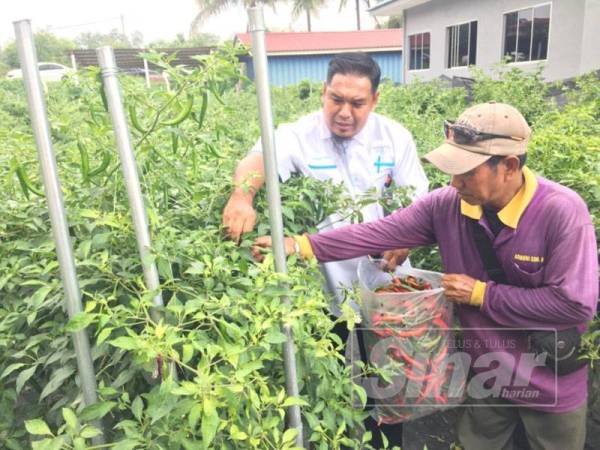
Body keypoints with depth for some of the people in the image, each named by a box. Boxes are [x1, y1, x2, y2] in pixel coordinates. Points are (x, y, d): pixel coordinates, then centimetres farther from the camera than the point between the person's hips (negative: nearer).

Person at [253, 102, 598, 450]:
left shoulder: (563, 212, -25)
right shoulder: (447, 204, -14)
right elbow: (380, 233, -15)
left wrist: (482, 294, -22)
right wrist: (301, 245, -21)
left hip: (551, 386, -3)